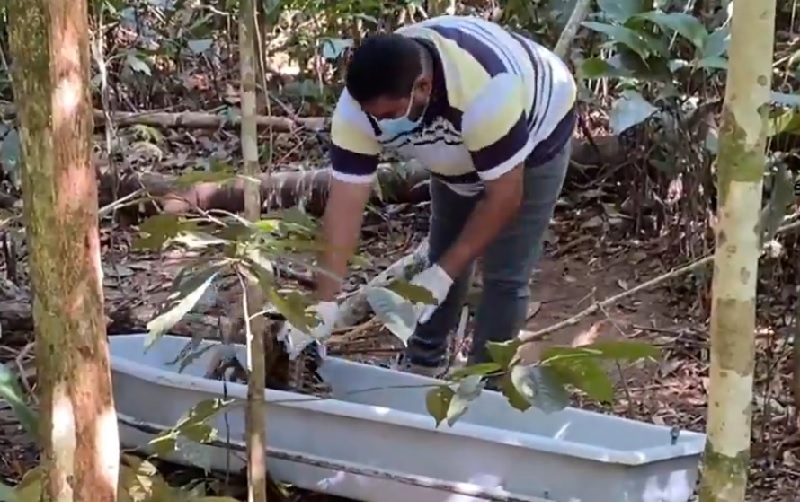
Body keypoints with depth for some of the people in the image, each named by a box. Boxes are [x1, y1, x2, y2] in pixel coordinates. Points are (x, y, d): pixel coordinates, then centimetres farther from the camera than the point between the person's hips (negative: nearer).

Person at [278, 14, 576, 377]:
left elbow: (504, 196, -35)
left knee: (504, 273, -6)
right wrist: (324, 303, -33)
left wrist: (443, 274, -32)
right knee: (444, 257, 14)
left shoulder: (485, 94, -46)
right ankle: (422, 362, 35)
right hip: (460, 149, 5)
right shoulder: (357, 106, -31)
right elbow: (345, 203, -29)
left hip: (535, 135, -5)